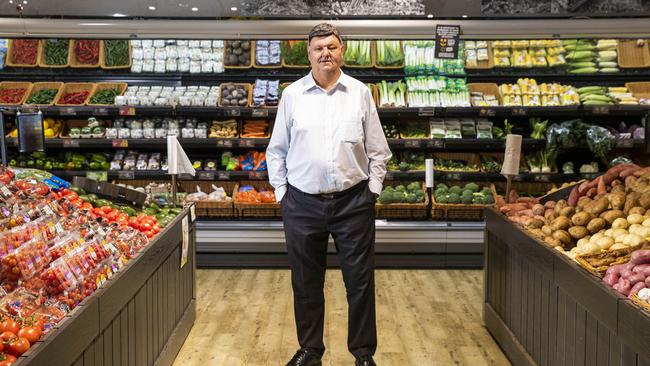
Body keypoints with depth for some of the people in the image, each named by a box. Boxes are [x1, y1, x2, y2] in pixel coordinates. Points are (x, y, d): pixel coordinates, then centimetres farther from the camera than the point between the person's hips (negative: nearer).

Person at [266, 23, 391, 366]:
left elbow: (378, 150, 8)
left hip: (353, 202, 0)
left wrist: (372, 189, 3)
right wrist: (281, 192, 4)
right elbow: (276, 150, 9)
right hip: (303, 203, 1)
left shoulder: (360, 93, 4)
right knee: (306, 282, 10)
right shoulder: (292, 95, 3)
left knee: (360, 280, 5)